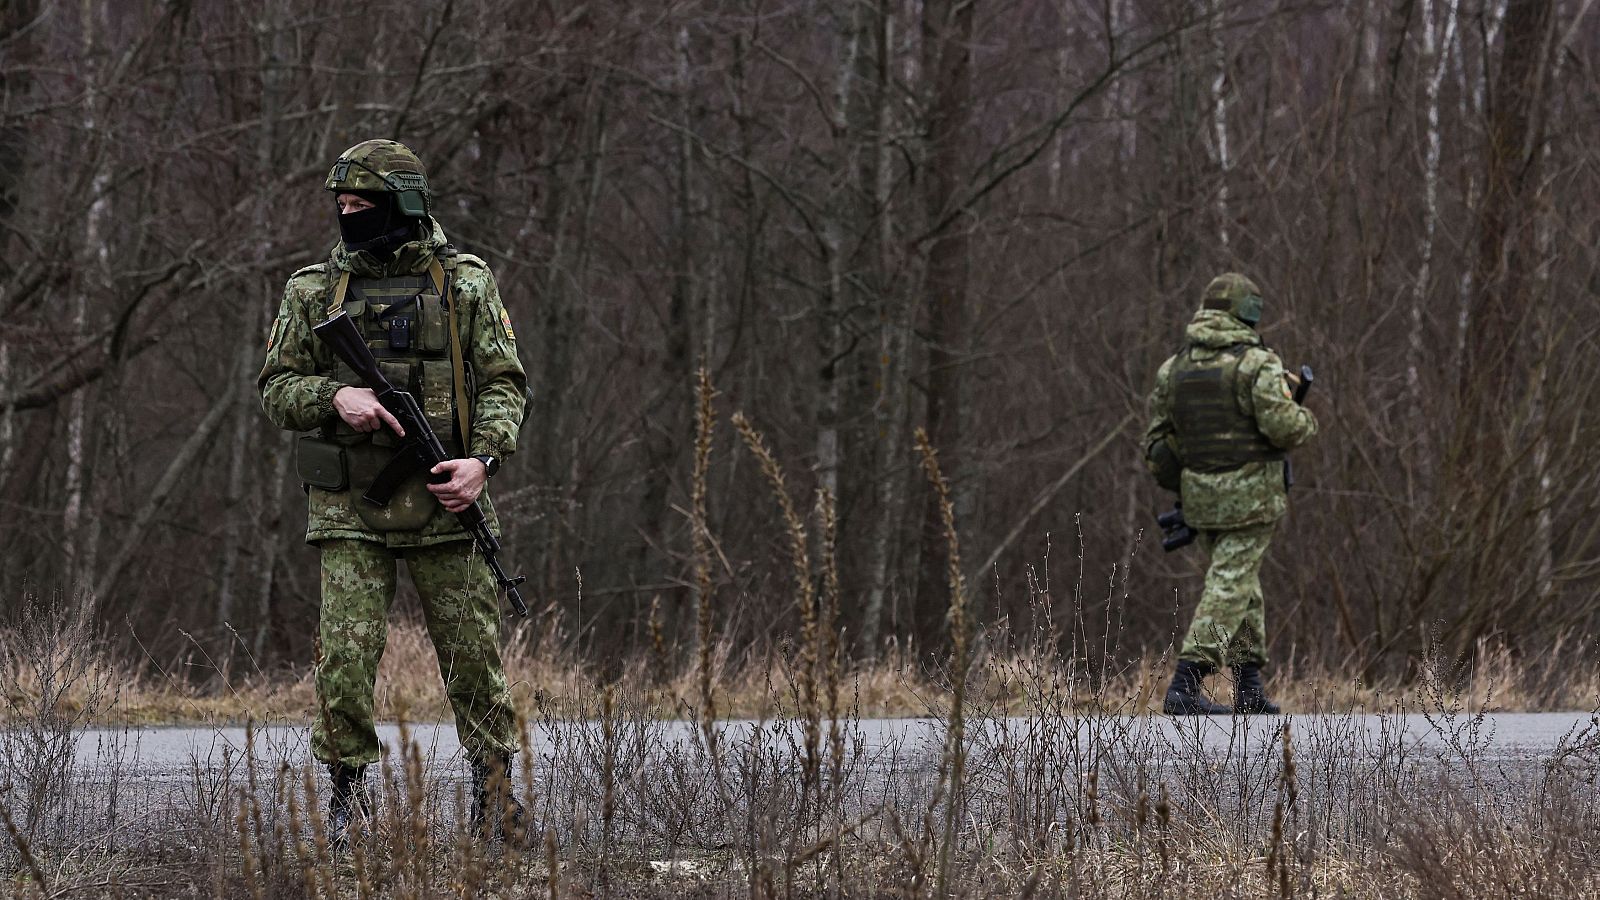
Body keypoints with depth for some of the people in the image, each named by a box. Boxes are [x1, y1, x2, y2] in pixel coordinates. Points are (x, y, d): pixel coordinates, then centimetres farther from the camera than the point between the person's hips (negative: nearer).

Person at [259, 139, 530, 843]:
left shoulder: (464, 285, 4)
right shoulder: (314, 291, 7)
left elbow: (502, 384, 3)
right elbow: (277, 389, 8)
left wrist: (482, 460, -13)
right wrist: (335, 397, -13)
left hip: (444, 502, 0)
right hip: (349, 509, 0)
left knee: (474, 655, 3)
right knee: (345, 656, -9)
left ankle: (495, 789, 18)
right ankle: (348, 794, 3)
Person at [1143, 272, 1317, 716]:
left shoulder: (1174, 368, 8)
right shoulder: (1257, 363, -11)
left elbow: (1157, 441, 9)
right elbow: (1282, 425, -18)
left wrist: (1175, 483, 21)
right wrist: (1305, 421, 3)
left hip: (1200, 496, 6)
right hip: (1250, 494, -6)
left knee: (1243, 583, 18)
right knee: (1229, 587, -6)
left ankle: (1249, 687, 18)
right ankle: (1185, 686, -16)